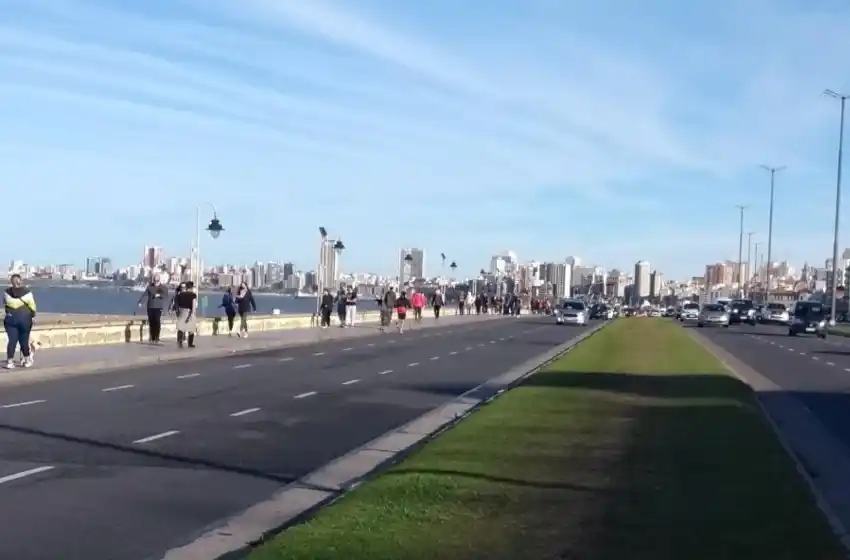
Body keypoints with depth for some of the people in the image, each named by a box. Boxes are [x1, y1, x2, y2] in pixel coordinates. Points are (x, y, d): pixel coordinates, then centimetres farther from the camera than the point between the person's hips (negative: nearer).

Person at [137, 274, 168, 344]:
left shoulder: (164, 287, 7)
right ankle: (152, 338, 10)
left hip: (159, 307, -3)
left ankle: (156, 338, -11)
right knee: (151, 322, 2)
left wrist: (160, 295, -25)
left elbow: (166, 296, -7)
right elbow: (144, 294, 1)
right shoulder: (149, 287, 12)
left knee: (157, 322, -12)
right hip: (150, 307, 3)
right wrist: (140, 302, -13)